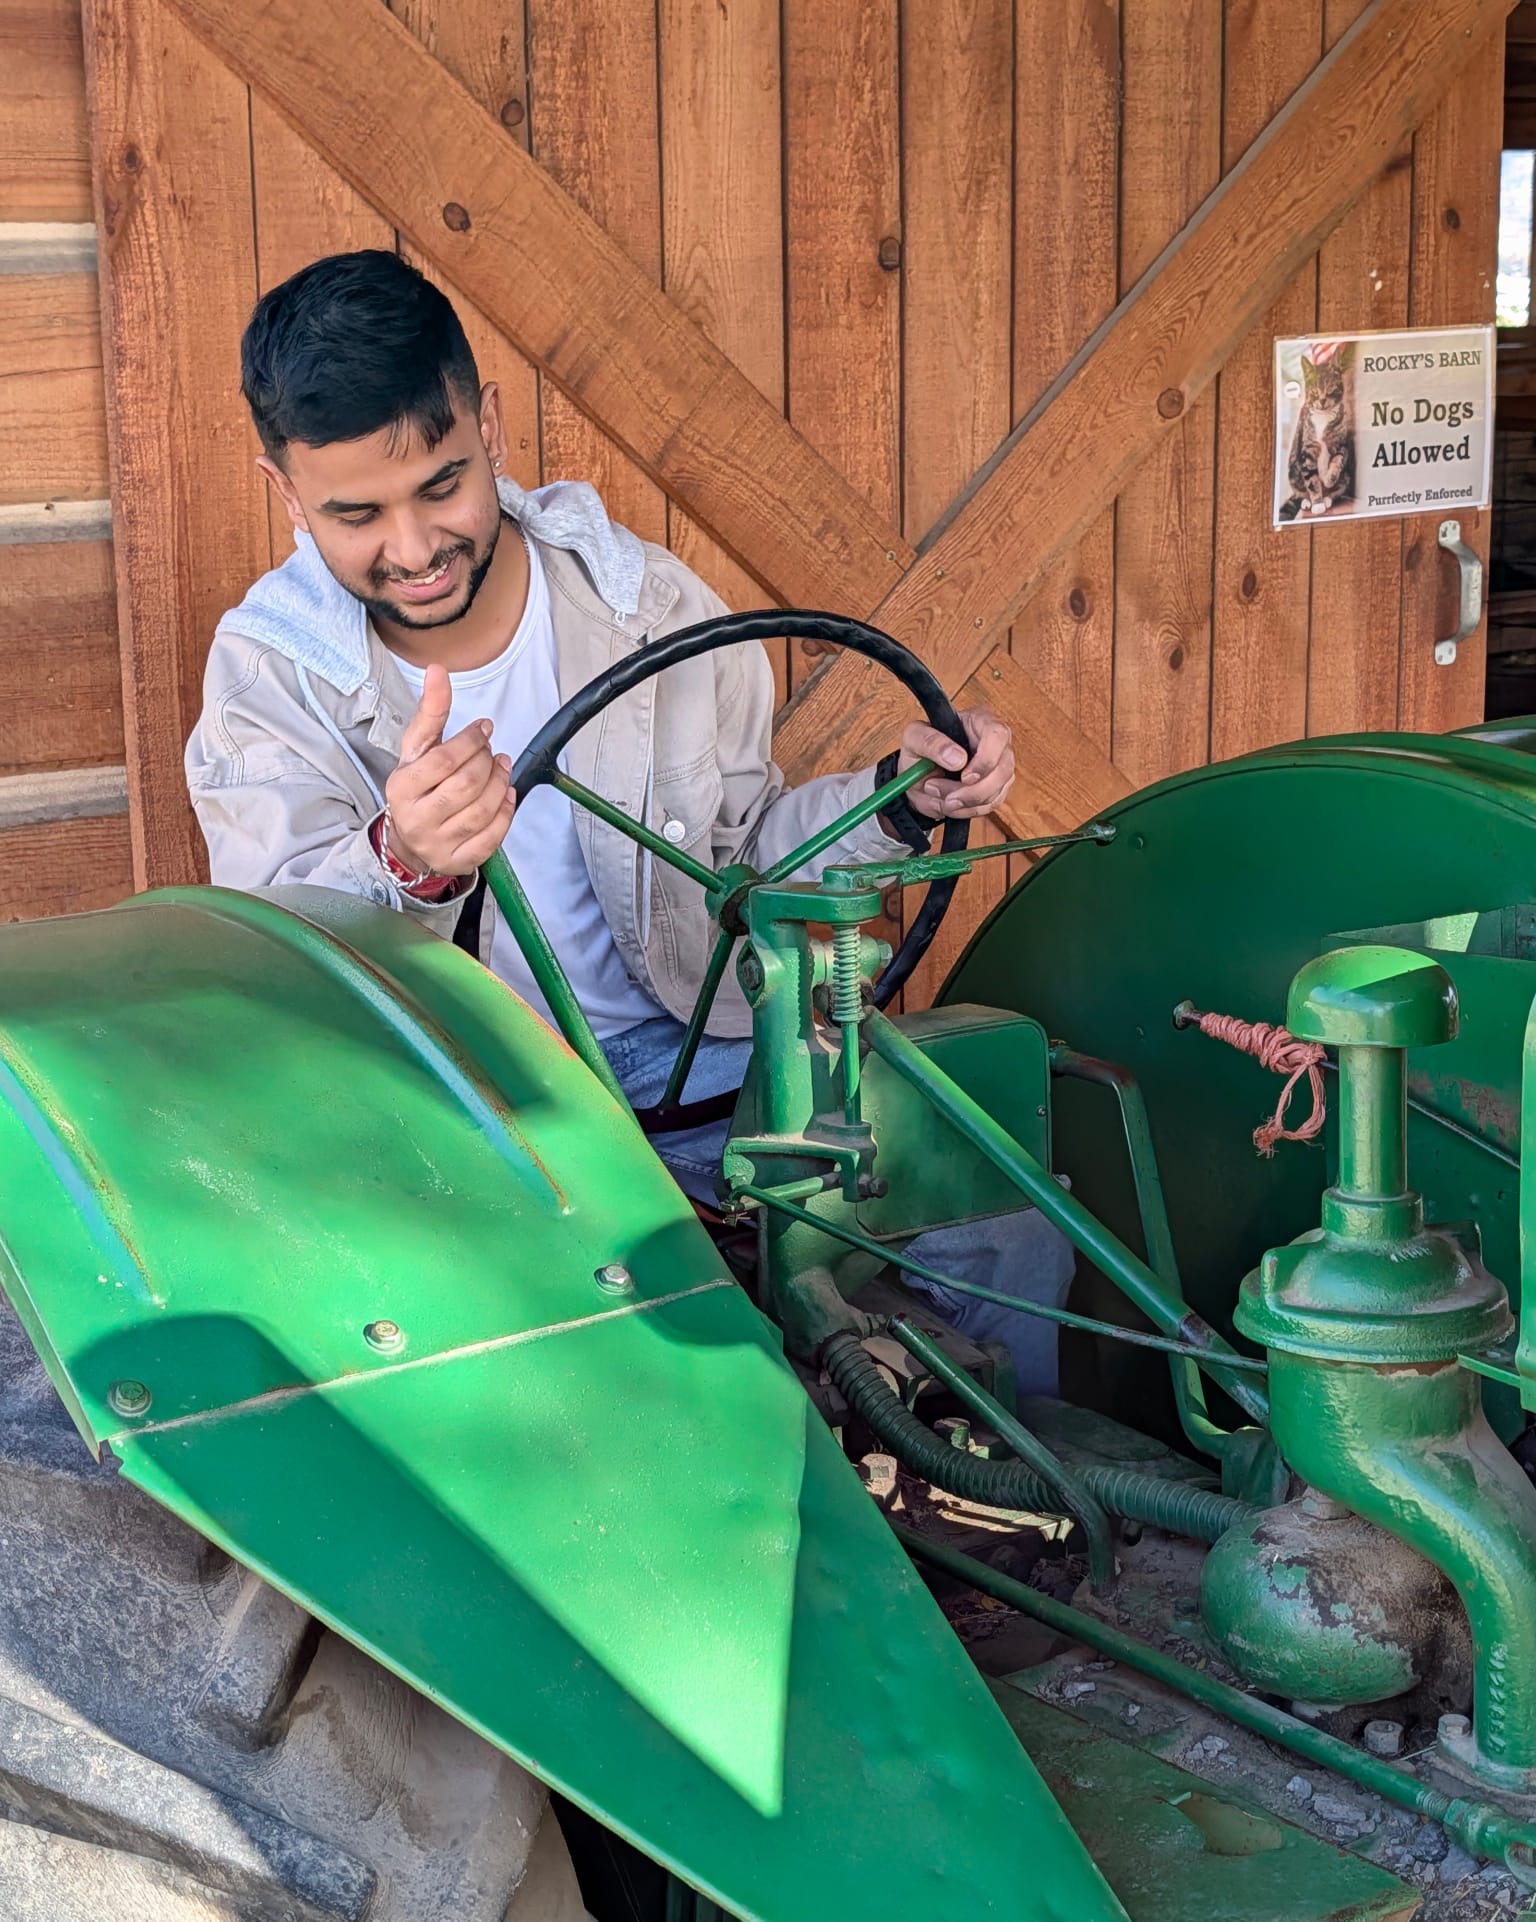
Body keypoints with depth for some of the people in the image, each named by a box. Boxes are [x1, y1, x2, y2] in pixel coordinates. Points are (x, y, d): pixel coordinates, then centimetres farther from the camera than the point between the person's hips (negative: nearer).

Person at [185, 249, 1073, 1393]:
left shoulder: (649, 601, 1)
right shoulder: (270, 668, -5)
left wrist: (901, 803, -5)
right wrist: (407, 870, -41)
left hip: (697, 1066, 2)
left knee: (1013, 1230, -14)